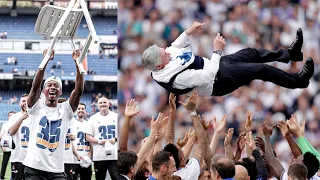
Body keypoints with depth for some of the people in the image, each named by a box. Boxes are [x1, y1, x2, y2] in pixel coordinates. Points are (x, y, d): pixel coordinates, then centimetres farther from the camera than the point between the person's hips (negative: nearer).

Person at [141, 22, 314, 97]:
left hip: (213, 65, 9)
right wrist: (217, 51, -31)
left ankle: (290, 53, 34)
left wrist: (188, 32, -5)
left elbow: (175, 47, 10)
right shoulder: (177, 77, -39)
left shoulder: (159, 63, -12)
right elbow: (207, 77, -36)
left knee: (252, 53, 16)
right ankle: (298, 80, 12)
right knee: (261, 69, -8)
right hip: (219, 79, -9)